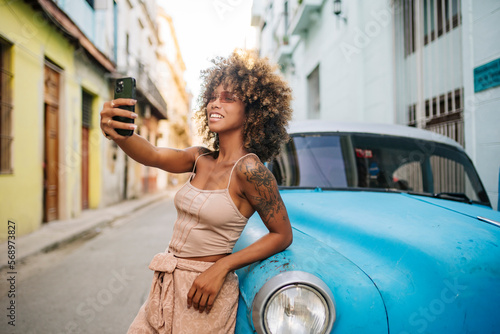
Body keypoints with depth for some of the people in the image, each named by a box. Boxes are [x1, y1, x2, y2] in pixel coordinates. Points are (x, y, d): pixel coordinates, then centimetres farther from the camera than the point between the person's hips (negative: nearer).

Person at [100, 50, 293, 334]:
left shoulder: (248, 169, -18)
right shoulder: (201, 159, 2)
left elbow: (283, 235, -13)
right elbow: (155, 155, -15)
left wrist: (221, 267, -20)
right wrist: (118, 132, -36)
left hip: (203, 293, -6)